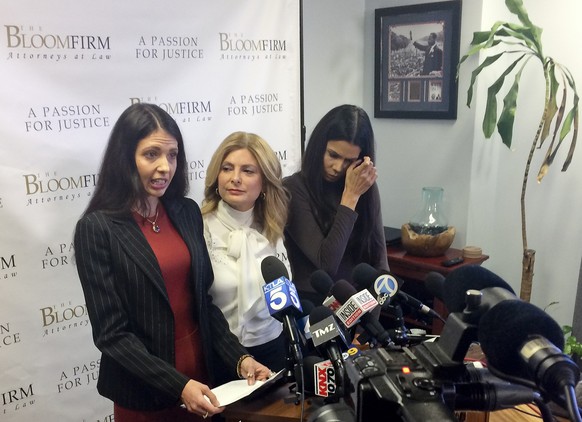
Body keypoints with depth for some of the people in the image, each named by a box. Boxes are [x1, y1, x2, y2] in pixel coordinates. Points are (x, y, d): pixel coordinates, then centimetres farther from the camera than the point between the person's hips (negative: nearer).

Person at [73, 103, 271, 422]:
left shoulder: (187, 212, -1)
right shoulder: (96, 228, -15)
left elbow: (203, 299, 3)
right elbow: (111, 333, -15)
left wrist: (239, 358, -7)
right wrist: (178, 385, -21)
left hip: (201, 373, 5)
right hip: (143, 394, -4)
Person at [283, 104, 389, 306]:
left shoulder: (366, 187, 7)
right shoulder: (293, 189, -8)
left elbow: (378, 251, 11)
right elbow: (327, 263, -13)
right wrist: (350, 196, -13)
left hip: (359, 299, 4)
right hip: (313, 302, -4)